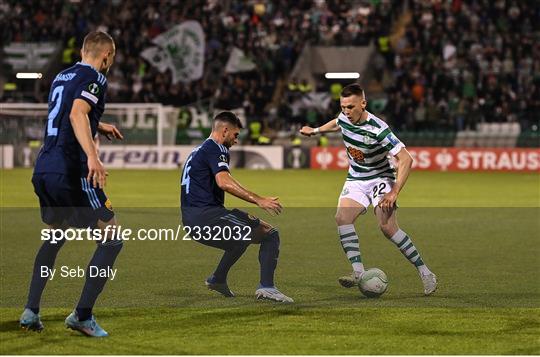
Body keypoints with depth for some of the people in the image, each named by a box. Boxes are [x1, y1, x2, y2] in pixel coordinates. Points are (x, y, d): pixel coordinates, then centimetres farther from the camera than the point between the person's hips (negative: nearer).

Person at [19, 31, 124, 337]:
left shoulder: (62, 77, 21)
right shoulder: (94, 78, -5)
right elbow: (77, 114, -23)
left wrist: (100, 127, 57)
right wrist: (92, 156, -35)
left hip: (43, 171, 9)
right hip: (71, 172, -9)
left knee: (54, 237, 27)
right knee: (112, 239, -2)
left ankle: (31, 311, 20)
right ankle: (83, 314, -8)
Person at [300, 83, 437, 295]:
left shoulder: (377, 129, -27)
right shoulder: (344, 118, -7)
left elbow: (405, 159, -27)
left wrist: (394, 192, -30)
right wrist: (315, 131, 36)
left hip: (380, 178, -6)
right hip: (355, 180, 6)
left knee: (387, 226, -22)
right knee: (342, 217, -20)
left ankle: (425, 273, -11)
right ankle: (358, 272, -23)